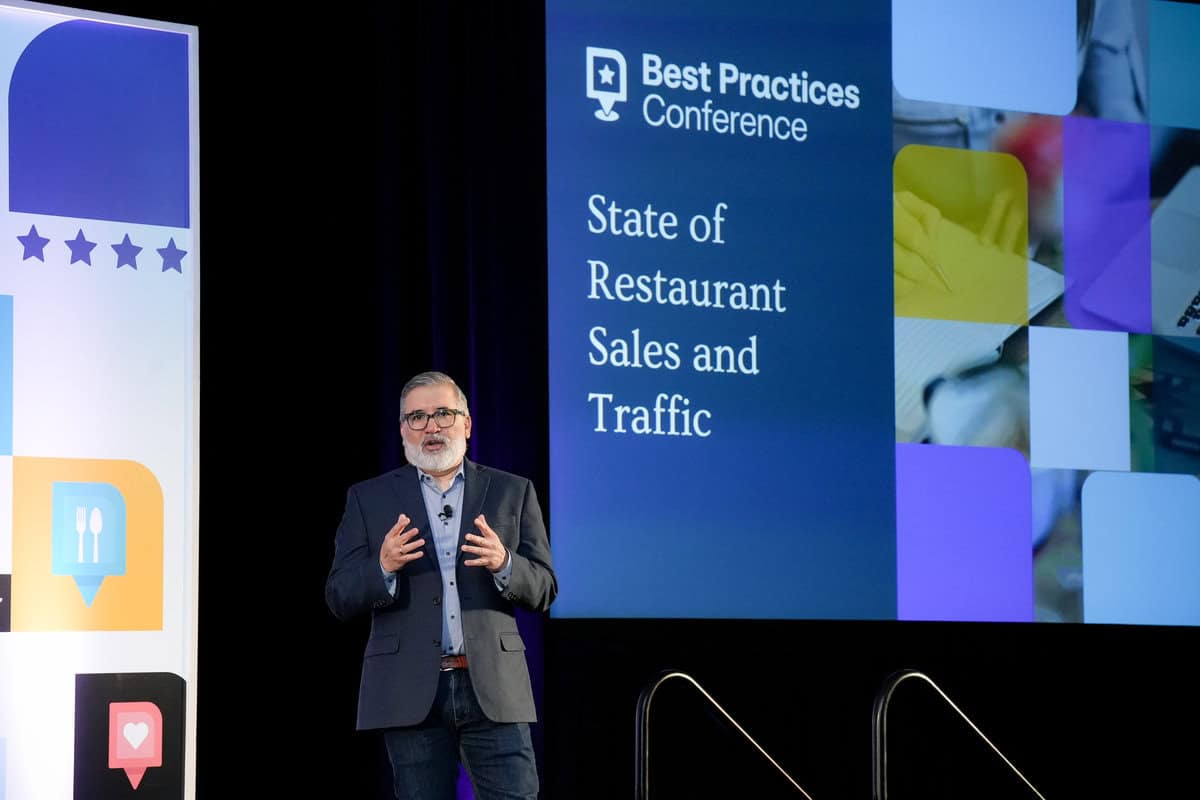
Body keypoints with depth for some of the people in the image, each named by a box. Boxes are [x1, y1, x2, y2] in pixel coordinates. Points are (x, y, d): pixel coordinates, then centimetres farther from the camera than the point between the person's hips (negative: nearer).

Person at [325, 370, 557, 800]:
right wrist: (383, 567, -17)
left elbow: (542, 589, 7)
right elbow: (339, 598, 4)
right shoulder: (368, 499, 9)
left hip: (493, 686, 0)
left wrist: (503, 563, -15)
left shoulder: (512, 492, 11)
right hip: (411, 693, 0)